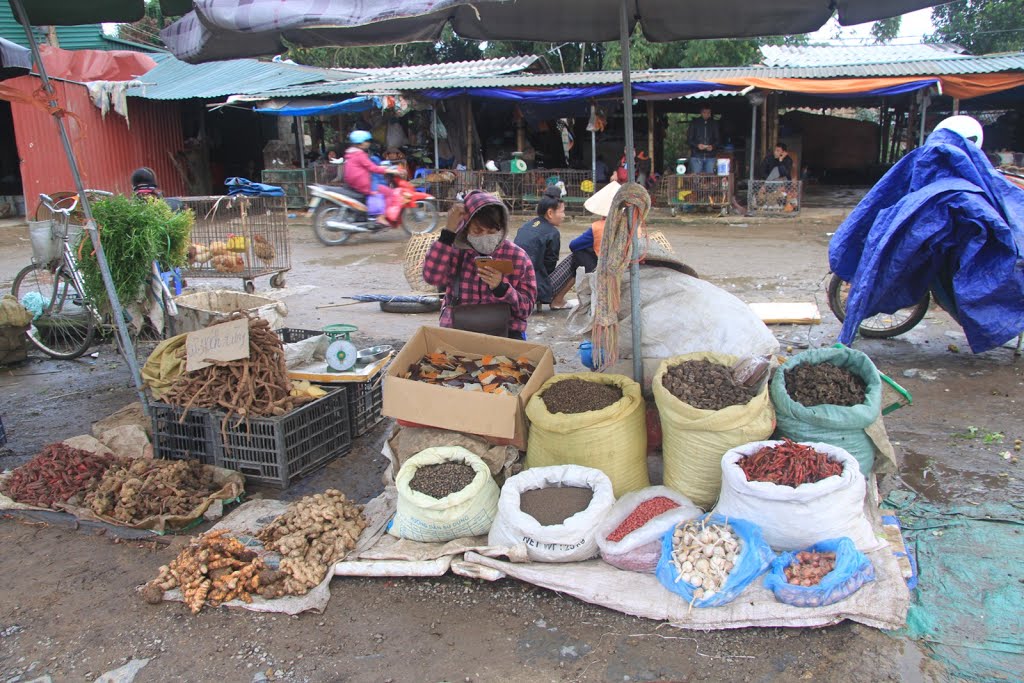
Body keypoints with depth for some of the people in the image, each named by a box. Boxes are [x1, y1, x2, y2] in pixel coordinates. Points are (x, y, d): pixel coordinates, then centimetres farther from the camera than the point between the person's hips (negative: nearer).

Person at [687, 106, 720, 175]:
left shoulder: (714, 124, 11)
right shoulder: (694, 123, 5)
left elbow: (718, 139, 11)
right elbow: (689, 140, 3)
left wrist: (713, 146, -11)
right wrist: (697, 145, -16)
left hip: (710, 157, 2)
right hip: (696, 156, -2)